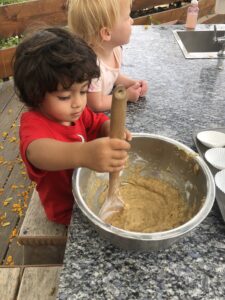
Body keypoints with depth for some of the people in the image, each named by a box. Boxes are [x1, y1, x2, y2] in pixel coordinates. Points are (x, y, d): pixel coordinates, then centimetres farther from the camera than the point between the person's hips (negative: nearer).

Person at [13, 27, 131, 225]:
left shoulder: (73, 110, -9)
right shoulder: (34, 124, -33)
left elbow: (99, 122, 1)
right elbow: (37, 152, -54)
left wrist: (112, 131, -25)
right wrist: (83, 154, -76)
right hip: (69, 208, -6)